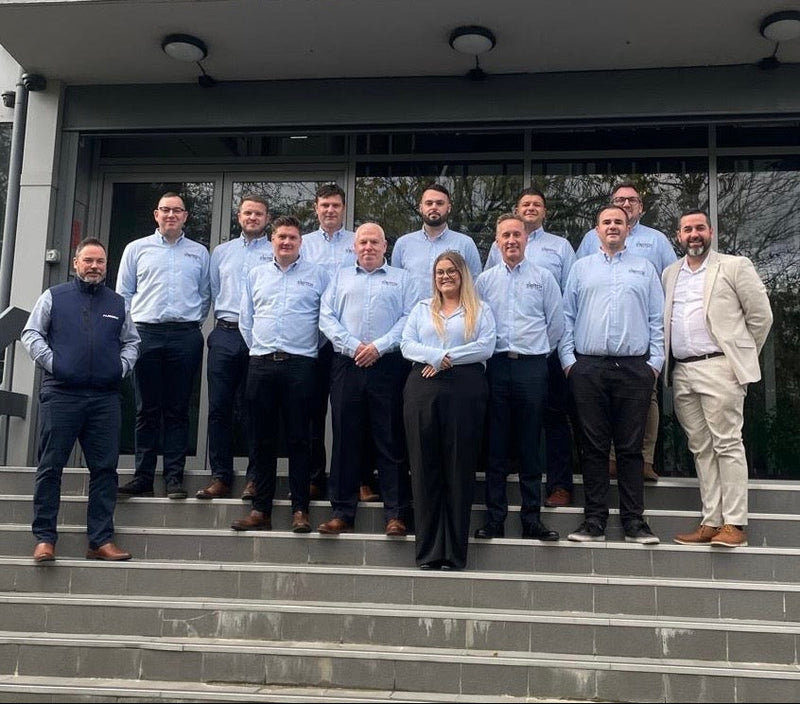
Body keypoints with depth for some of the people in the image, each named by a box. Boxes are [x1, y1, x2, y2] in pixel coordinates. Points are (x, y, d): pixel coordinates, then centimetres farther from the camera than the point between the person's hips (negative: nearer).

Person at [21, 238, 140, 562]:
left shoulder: (117, 303, 17)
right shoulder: (54, 297, 9)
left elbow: (131, 341, 20)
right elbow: (30, 334, 6)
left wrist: (122, 366, 3)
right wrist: (51, 362, -6)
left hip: (105, 399, 3)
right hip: (60, 395, -2)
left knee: (105, 469, 2)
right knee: (50, 467, -1)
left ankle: (101, 540, 8)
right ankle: (44, 538, 5)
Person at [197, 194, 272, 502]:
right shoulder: (221, 252, 18)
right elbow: (213, 291, 22)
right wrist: (226, 316, 13)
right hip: (225, 335, 3)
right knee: (219, 407, 1)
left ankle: (256, 477, 7)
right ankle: (220, 477, 7)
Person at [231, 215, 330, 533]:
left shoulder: (317, 275, 6)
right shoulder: (256, 275, 15)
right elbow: (246, 319, 17)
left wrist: (311, 350, 5)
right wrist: (259, 350, 12)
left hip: (300, 364, -3)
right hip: (261, 364, 3)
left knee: (299, 438, -2)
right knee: (262, 438, 5)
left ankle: (300, 509, 3)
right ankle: (261, 510, 11)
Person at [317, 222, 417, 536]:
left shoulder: (401, 279, 13)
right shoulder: (341, 277, 19)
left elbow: (409, 319, 0)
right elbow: (326, 317, 7)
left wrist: (379, 346, -12)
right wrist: (353, 346, -7)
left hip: (388, 366, -2)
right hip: (347, 366, 2)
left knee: (390, 440, -2)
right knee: (345, 438, 2)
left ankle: (395, 514, 1)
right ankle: (342, 513, 9)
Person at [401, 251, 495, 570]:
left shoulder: (480, 310, 12)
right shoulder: (421, 309, 21)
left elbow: (486, 346, -3)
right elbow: (406, 344, 7)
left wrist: (447, 359, -10)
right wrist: (435, 356, -10)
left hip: (465, 388, -2)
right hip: (423, 388, 2)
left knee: (459, 468, -2)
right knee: (424, 466, 0)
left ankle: (455, 552, 4)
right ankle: (428, 550, 4)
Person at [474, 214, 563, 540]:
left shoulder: (543, 277, 7)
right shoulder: (485, 280, 10)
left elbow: (556, 323, 9)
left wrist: (540, 352, 9)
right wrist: (484, 352, 6)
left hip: (532, 367, -1)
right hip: (496, 366, 1)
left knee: (530, 447, 3)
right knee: (496, 446, 3)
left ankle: (531, 519, 9)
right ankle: (494, 519, 9)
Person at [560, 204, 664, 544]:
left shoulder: (644, 269, 13)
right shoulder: (581, 268, 14)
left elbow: (657, 319, 9)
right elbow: (566, 316, 10)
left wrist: (655, 361, -1)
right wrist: (568, 359, 0)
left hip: (635, 369, 0)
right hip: (588, 369, 0)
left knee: (631, 447, 2)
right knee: (594, 446, 3)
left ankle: (634, 521, 8)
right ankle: (594, 520, 9)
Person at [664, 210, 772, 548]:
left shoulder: (735, 266, 2)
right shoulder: (670, 273, 17)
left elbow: (760, 315, 3)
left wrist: (742, 356, 6)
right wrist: (665, 364, 11)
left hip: (718, 368, -5)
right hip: (681, 371, 5)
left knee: (727, 444, -6)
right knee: (701, 449, 7)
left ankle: (734, 524, -3)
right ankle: (711, 522, 12)